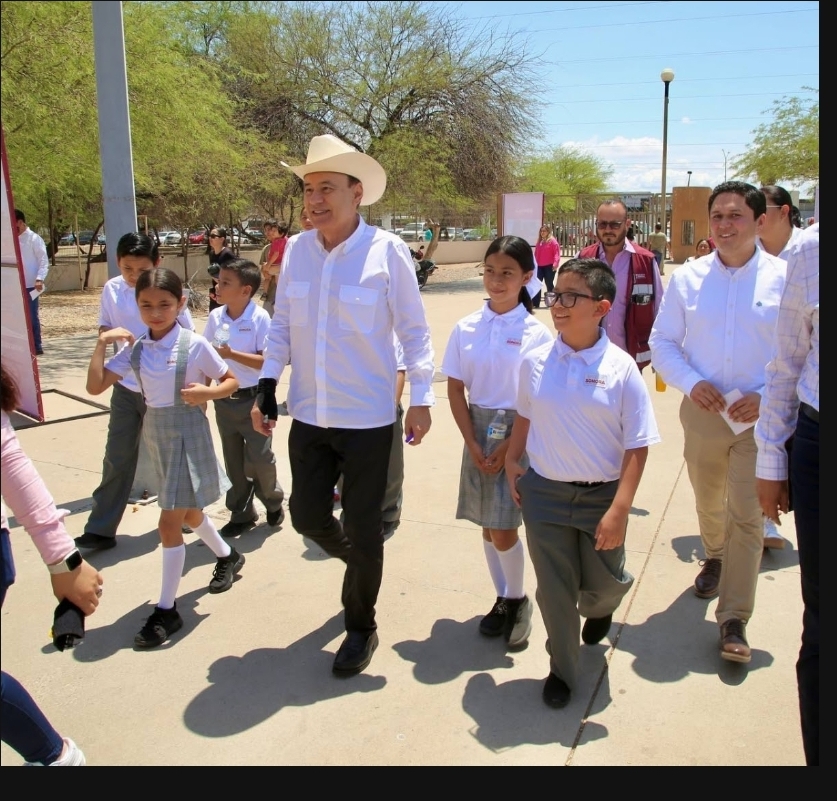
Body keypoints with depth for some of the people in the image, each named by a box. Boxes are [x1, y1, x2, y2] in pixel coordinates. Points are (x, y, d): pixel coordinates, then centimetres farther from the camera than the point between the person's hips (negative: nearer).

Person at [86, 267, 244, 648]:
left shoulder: (194, 344, -14)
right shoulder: (135, 348, -2)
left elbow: (231, 381, -5)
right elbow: (95, 386, -2)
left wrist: (206, 393, -24)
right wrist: (101, 344, -12)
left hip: (188, 433, -6)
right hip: (155, 434, 6)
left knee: (170, 522, -7)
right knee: (188, 512, 22)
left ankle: (166, 610, 6)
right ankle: (227, 556, 49)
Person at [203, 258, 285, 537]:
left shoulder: (260, 318, -14)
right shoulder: (215, 317, 1)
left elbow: (267, 361, -17)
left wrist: (232, 354, -26)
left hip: (253, 399, -5)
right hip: (224, 399, 5)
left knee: (259, 458, -1)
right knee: (233, 461, 13)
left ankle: (273, 501, 27)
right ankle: (241, 514, 27)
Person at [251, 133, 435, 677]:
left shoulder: (387, 250, -11)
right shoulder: (296, 249, 1)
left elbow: (414, 330, -5)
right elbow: (282, 326, 10)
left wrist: (421, 398, -8)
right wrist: (267, 388, 5)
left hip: (367, 418, -4)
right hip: (308, 415, 5)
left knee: (363, 529, 6)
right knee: (307, 516, 13)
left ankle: (361, 627, 29)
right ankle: (358, 563, 47)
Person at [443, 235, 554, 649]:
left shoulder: (537, 333, -7)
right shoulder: (465, 328, 0)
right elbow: (456, 390, 2)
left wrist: (508, 447, -11)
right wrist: (473, 444, -6)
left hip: (520, 433, -3)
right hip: (478, 430, 3)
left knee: (503, 530, -6)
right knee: (488, 526, 11)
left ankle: (519, 600, 20)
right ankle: (503, 599, 30)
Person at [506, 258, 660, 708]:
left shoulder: (621, 369, -14)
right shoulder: (535, 362, -6)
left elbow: (636, 447, -12)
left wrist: (619, 510, -17)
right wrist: (512, 461, 5)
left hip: (601, 496, -1)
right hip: (544, 491, 1)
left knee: (604, 585, 15)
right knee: (554, 590, 8)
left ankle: (598, 609, 54)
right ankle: (562, 669, 32)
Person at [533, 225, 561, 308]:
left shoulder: (552, 241, -7)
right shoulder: (539, 241, 14)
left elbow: (557, 253, -14)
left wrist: (555, 263, -24)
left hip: (549, 266, -6)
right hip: (539, 266, 6)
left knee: (549, 284, 2)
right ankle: (535, 304, 5)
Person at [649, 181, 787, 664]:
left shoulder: (786, 279, -7)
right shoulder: (688, 278, -1)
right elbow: (663, 342, 3)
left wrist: (769, 397, -16)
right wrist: (691, 383, -13)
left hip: (760, 416, -2)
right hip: (702, 410, 3)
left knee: (747, 515, -4)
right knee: (708, 501, 20)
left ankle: (734, 621, 8)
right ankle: (715, 557, 51)